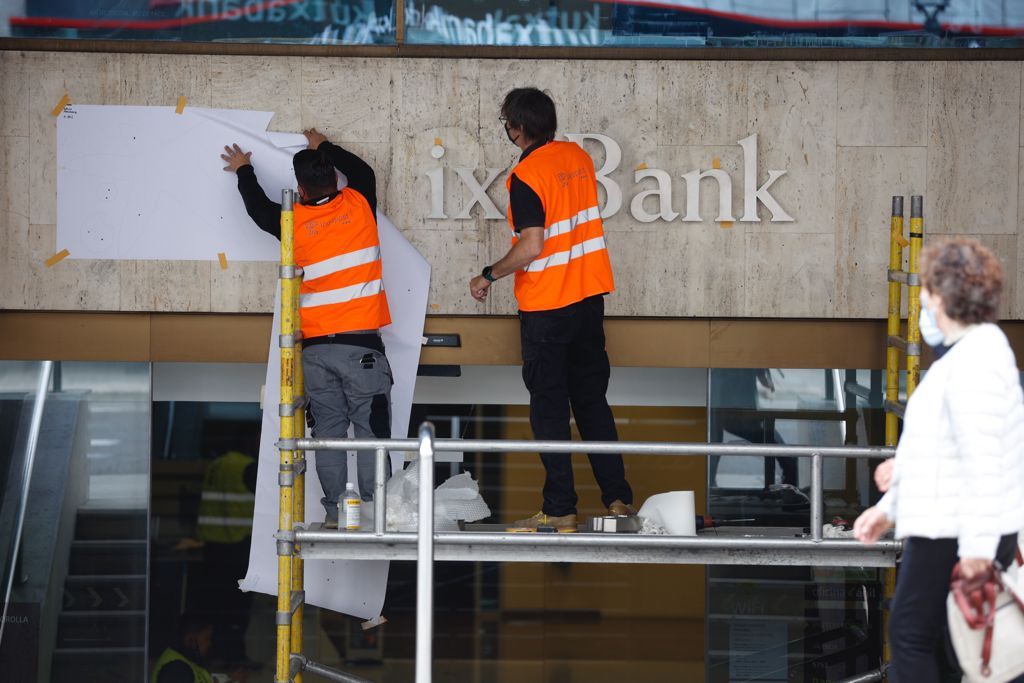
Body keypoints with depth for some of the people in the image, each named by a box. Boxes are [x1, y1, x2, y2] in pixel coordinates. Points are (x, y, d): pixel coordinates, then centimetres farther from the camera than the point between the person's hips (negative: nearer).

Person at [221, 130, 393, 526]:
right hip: (361, 344, -2)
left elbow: (258, 207, 24)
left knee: (328, 431, 5)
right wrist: (324, 148, 39)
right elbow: (361, 170, 24)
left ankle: (335, 512, 3)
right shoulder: (359, 206, 1)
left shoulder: (295, 222, 2)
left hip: (316, 347, 2)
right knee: (370, 431, -3)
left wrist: (243, 170, 42)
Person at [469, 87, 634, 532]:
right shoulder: (578, 157, 5)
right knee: (592, 399, 13)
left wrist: (489, 276, -10)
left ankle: (560, 509, 0)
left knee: (549, 405, 0)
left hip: (545, 304, -7)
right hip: (589, 295, 7)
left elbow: (531, 247, -23)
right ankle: (618, 498, 12)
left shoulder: (525, 177, -17)